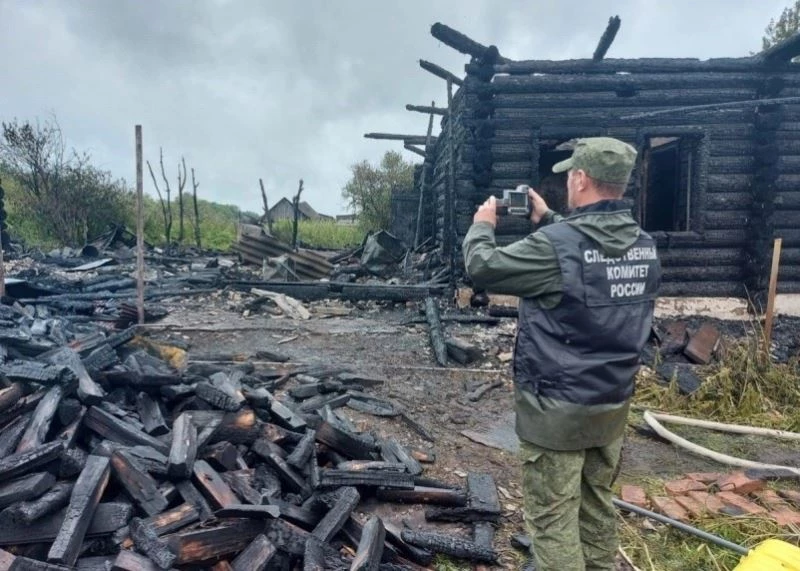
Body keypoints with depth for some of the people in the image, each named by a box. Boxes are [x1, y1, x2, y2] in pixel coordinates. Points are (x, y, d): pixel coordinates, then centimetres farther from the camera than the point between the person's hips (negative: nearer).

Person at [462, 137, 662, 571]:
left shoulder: (555, 244, -22)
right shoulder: (644, 246, 1)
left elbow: (481, 267, -10)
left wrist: (482, 225, 8)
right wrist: (549, 221, 22)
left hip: (557, 409, -7)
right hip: (614, 404, 8)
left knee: (552, 517, 6)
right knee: (597, 505, 22)